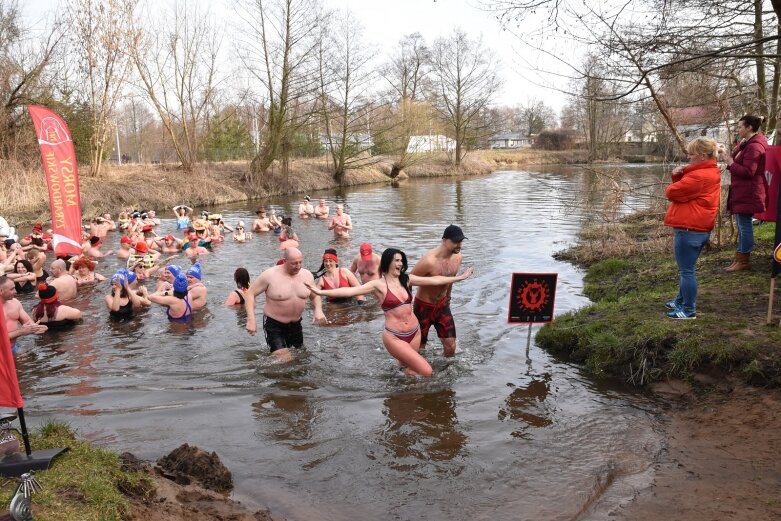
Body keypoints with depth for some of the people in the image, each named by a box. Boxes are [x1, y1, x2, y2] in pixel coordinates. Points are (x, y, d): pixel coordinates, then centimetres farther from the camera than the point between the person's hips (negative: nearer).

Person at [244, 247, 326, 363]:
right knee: (284, 360, -15)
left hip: (295, 324, 5)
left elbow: (315, 296, 12)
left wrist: (318, 310, -10)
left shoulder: (306, 275, -3)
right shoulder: (270, 275, -17)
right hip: (274, 324, -5)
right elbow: (250, 293, -10)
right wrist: (251, 319, -19)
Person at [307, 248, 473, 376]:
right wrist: (321, 292, -28)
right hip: (394, 337, -5)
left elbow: (434, 280, 9)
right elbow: (351, 290, -19)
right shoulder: (379, 284, -10)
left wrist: (459, 277, 11)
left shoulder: (407, 279, 4)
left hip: (415, 333, 5)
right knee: (426, 371, -10)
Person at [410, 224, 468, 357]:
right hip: (424, 306, -5)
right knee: (418, 347, 7)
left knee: (450, 346, 4)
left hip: (442, 305, 5)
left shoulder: (458, 257, -8)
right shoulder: (429, 261, -31)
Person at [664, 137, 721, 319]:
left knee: (686, 270, -3)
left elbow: (672, 192, -17)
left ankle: (689, 310, 3)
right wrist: (678, 176, -1)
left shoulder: (698, 176, -20)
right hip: (700, 228, 11)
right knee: (686, 268, 21)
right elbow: (686, 189, 18)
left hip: (689, 229, -11)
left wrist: (676, 181, 5)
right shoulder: (710, 172, 14)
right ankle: (682, 301, 33)